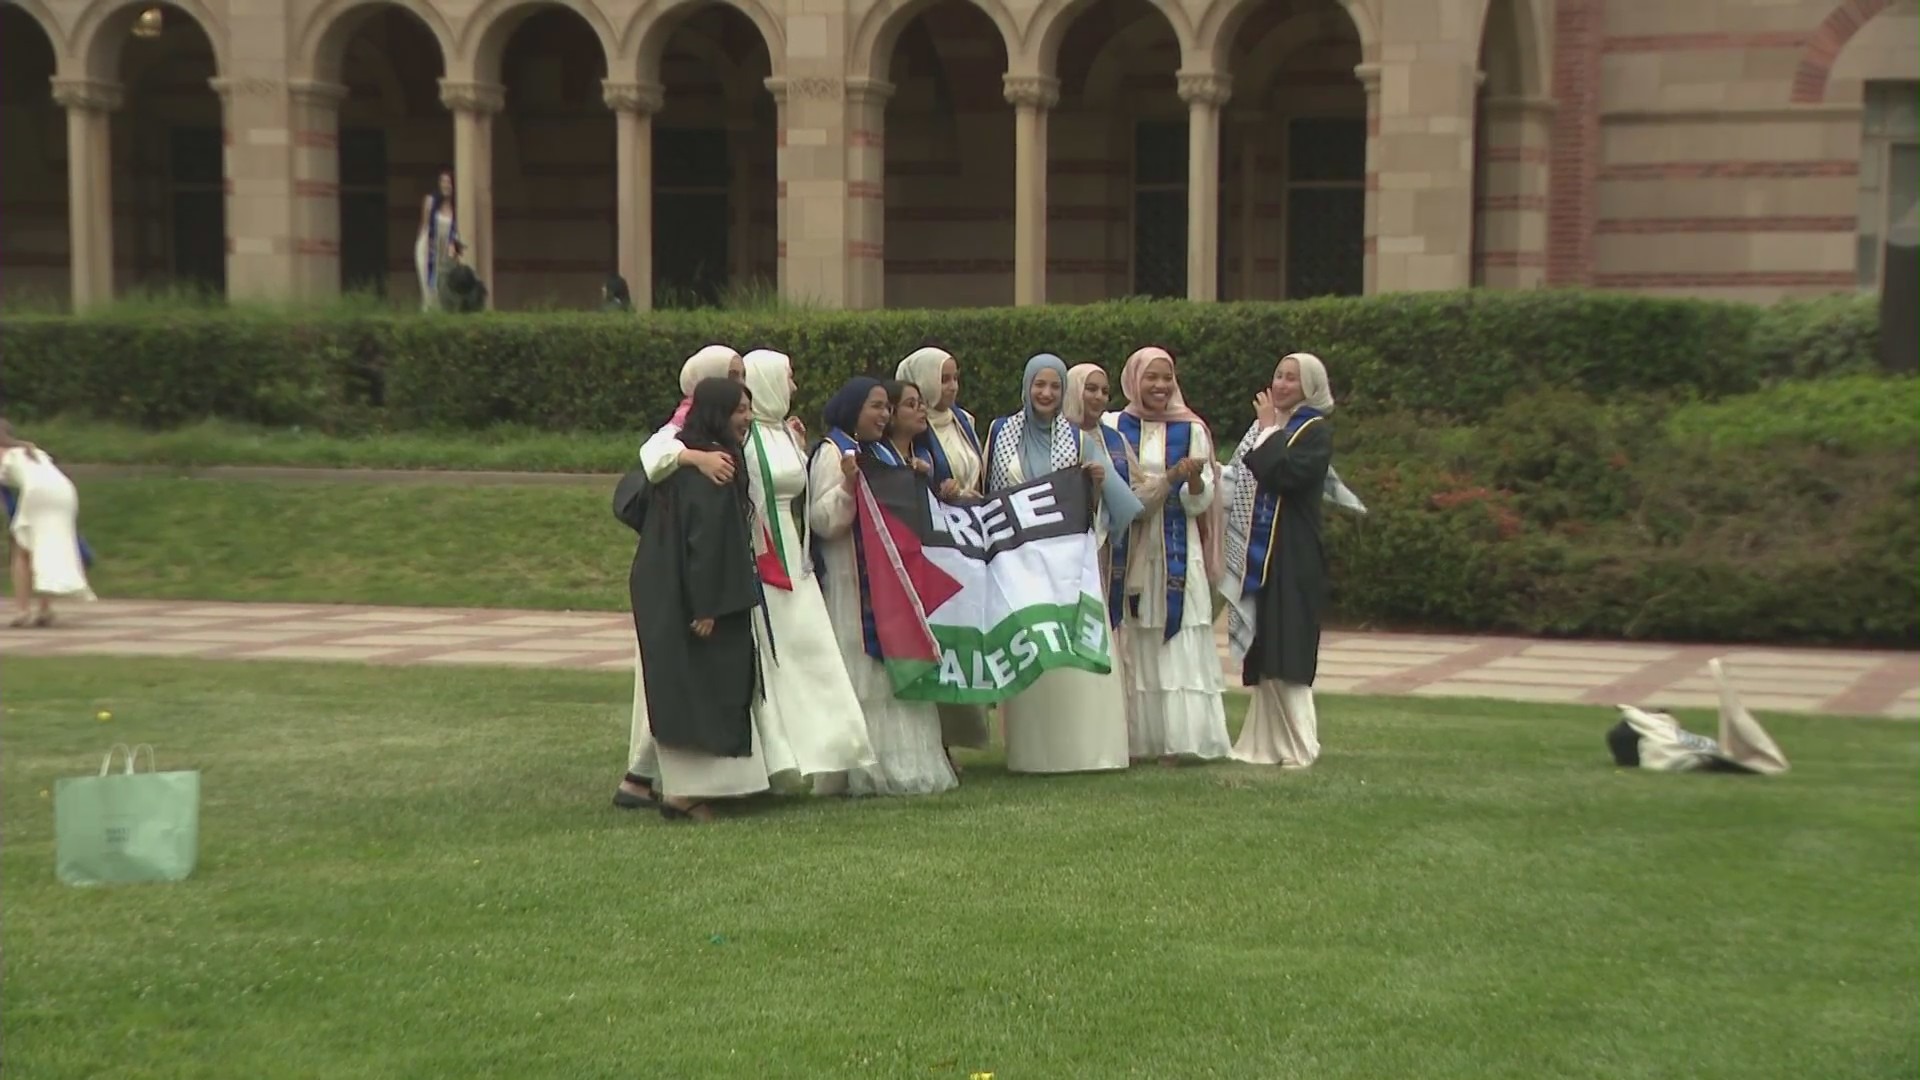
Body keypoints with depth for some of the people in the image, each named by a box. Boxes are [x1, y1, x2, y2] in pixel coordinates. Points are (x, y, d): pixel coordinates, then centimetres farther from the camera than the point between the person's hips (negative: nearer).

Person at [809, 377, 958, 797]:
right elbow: (823, 521, -18)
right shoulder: (833, 453, -8)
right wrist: (848, 483, -31)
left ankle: (901, 763, 13)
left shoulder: (880, 454, 18)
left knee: (894, 667, 9)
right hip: (852, 583, -9)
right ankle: (867, 768, -5)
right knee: (862, 672, -8)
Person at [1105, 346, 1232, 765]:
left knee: (1177, 646, -5)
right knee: (1132, 646, -1)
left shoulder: (1191, 430, 7)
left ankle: (1174, 738, -5)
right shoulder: (1113, 427, 6)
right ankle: (1133, 739, 3)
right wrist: (1171, 477, -11)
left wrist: (1194, 480, -19)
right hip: (1128, 552, 0)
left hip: (1176, 554, 0)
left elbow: (1199, 502, 2)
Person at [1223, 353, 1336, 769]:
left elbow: (1287, 474, -22)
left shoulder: (1316, 432, -6)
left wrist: (1269, 430, -12)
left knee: (1285, 652, -9)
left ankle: (1297, 746, -5)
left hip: (1292, 558, -8)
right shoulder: (1271, 427, 17)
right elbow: (1245, 480, 19)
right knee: (1263, 653, 8)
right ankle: (1268, 743, 13)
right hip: (1261, 554, 8)